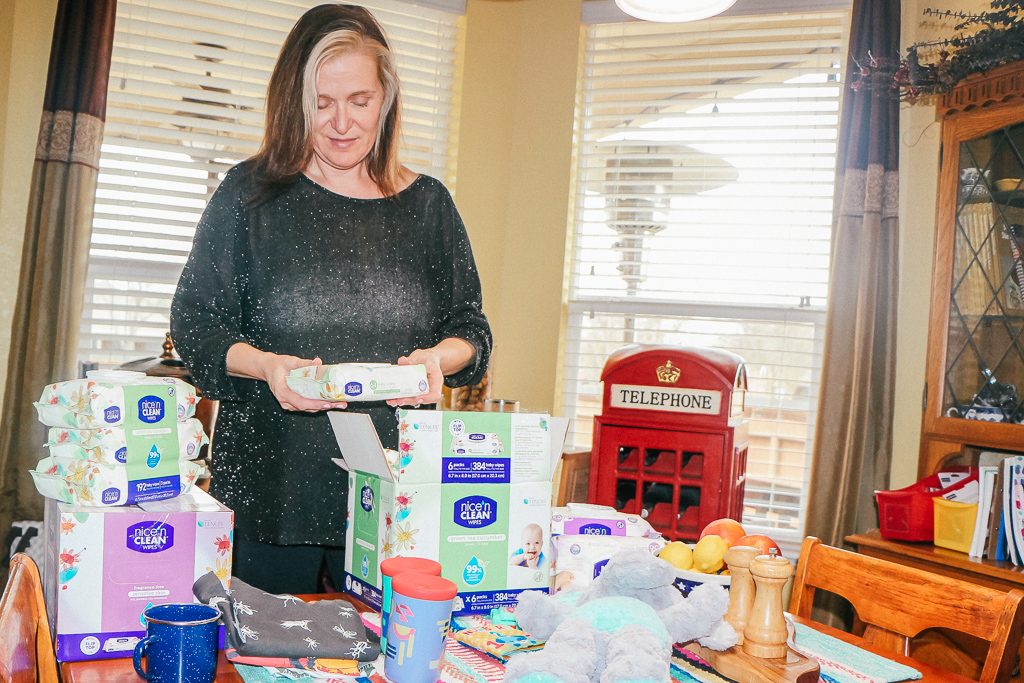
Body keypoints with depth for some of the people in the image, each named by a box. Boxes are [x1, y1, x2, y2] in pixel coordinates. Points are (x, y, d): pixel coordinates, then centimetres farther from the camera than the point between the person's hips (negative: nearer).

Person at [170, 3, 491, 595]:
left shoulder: (428, 204, 9)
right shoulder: (250, 195, 3)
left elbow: (472, 327, 11)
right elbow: (194, 319, 2)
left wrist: (440, 358, -11)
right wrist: (264, 365, -16)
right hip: (270, 483, -1)